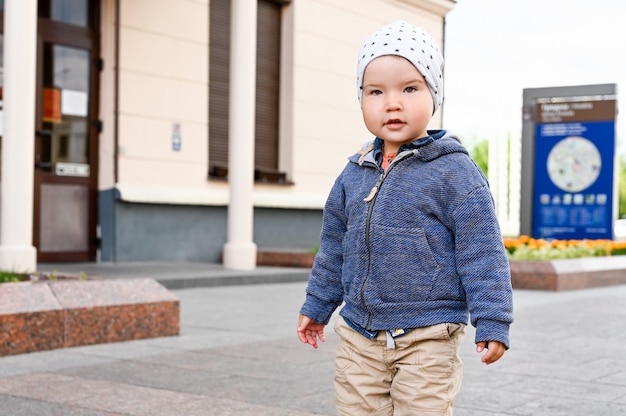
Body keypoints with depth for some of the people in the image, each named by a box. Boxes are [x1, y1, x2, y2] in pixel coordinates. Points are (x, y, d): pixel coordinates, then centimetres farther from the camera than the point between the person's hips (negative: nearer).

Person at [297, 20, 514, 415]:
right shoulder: (354, 174, 8)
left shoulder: (454, 172, -9)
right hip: (359, 335, 5)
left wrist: (492, 324, -12)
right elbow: (334, 247, 19)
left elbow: (482, 253, -9)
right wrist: (316, 306, 24)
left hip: (427, 338, -5)